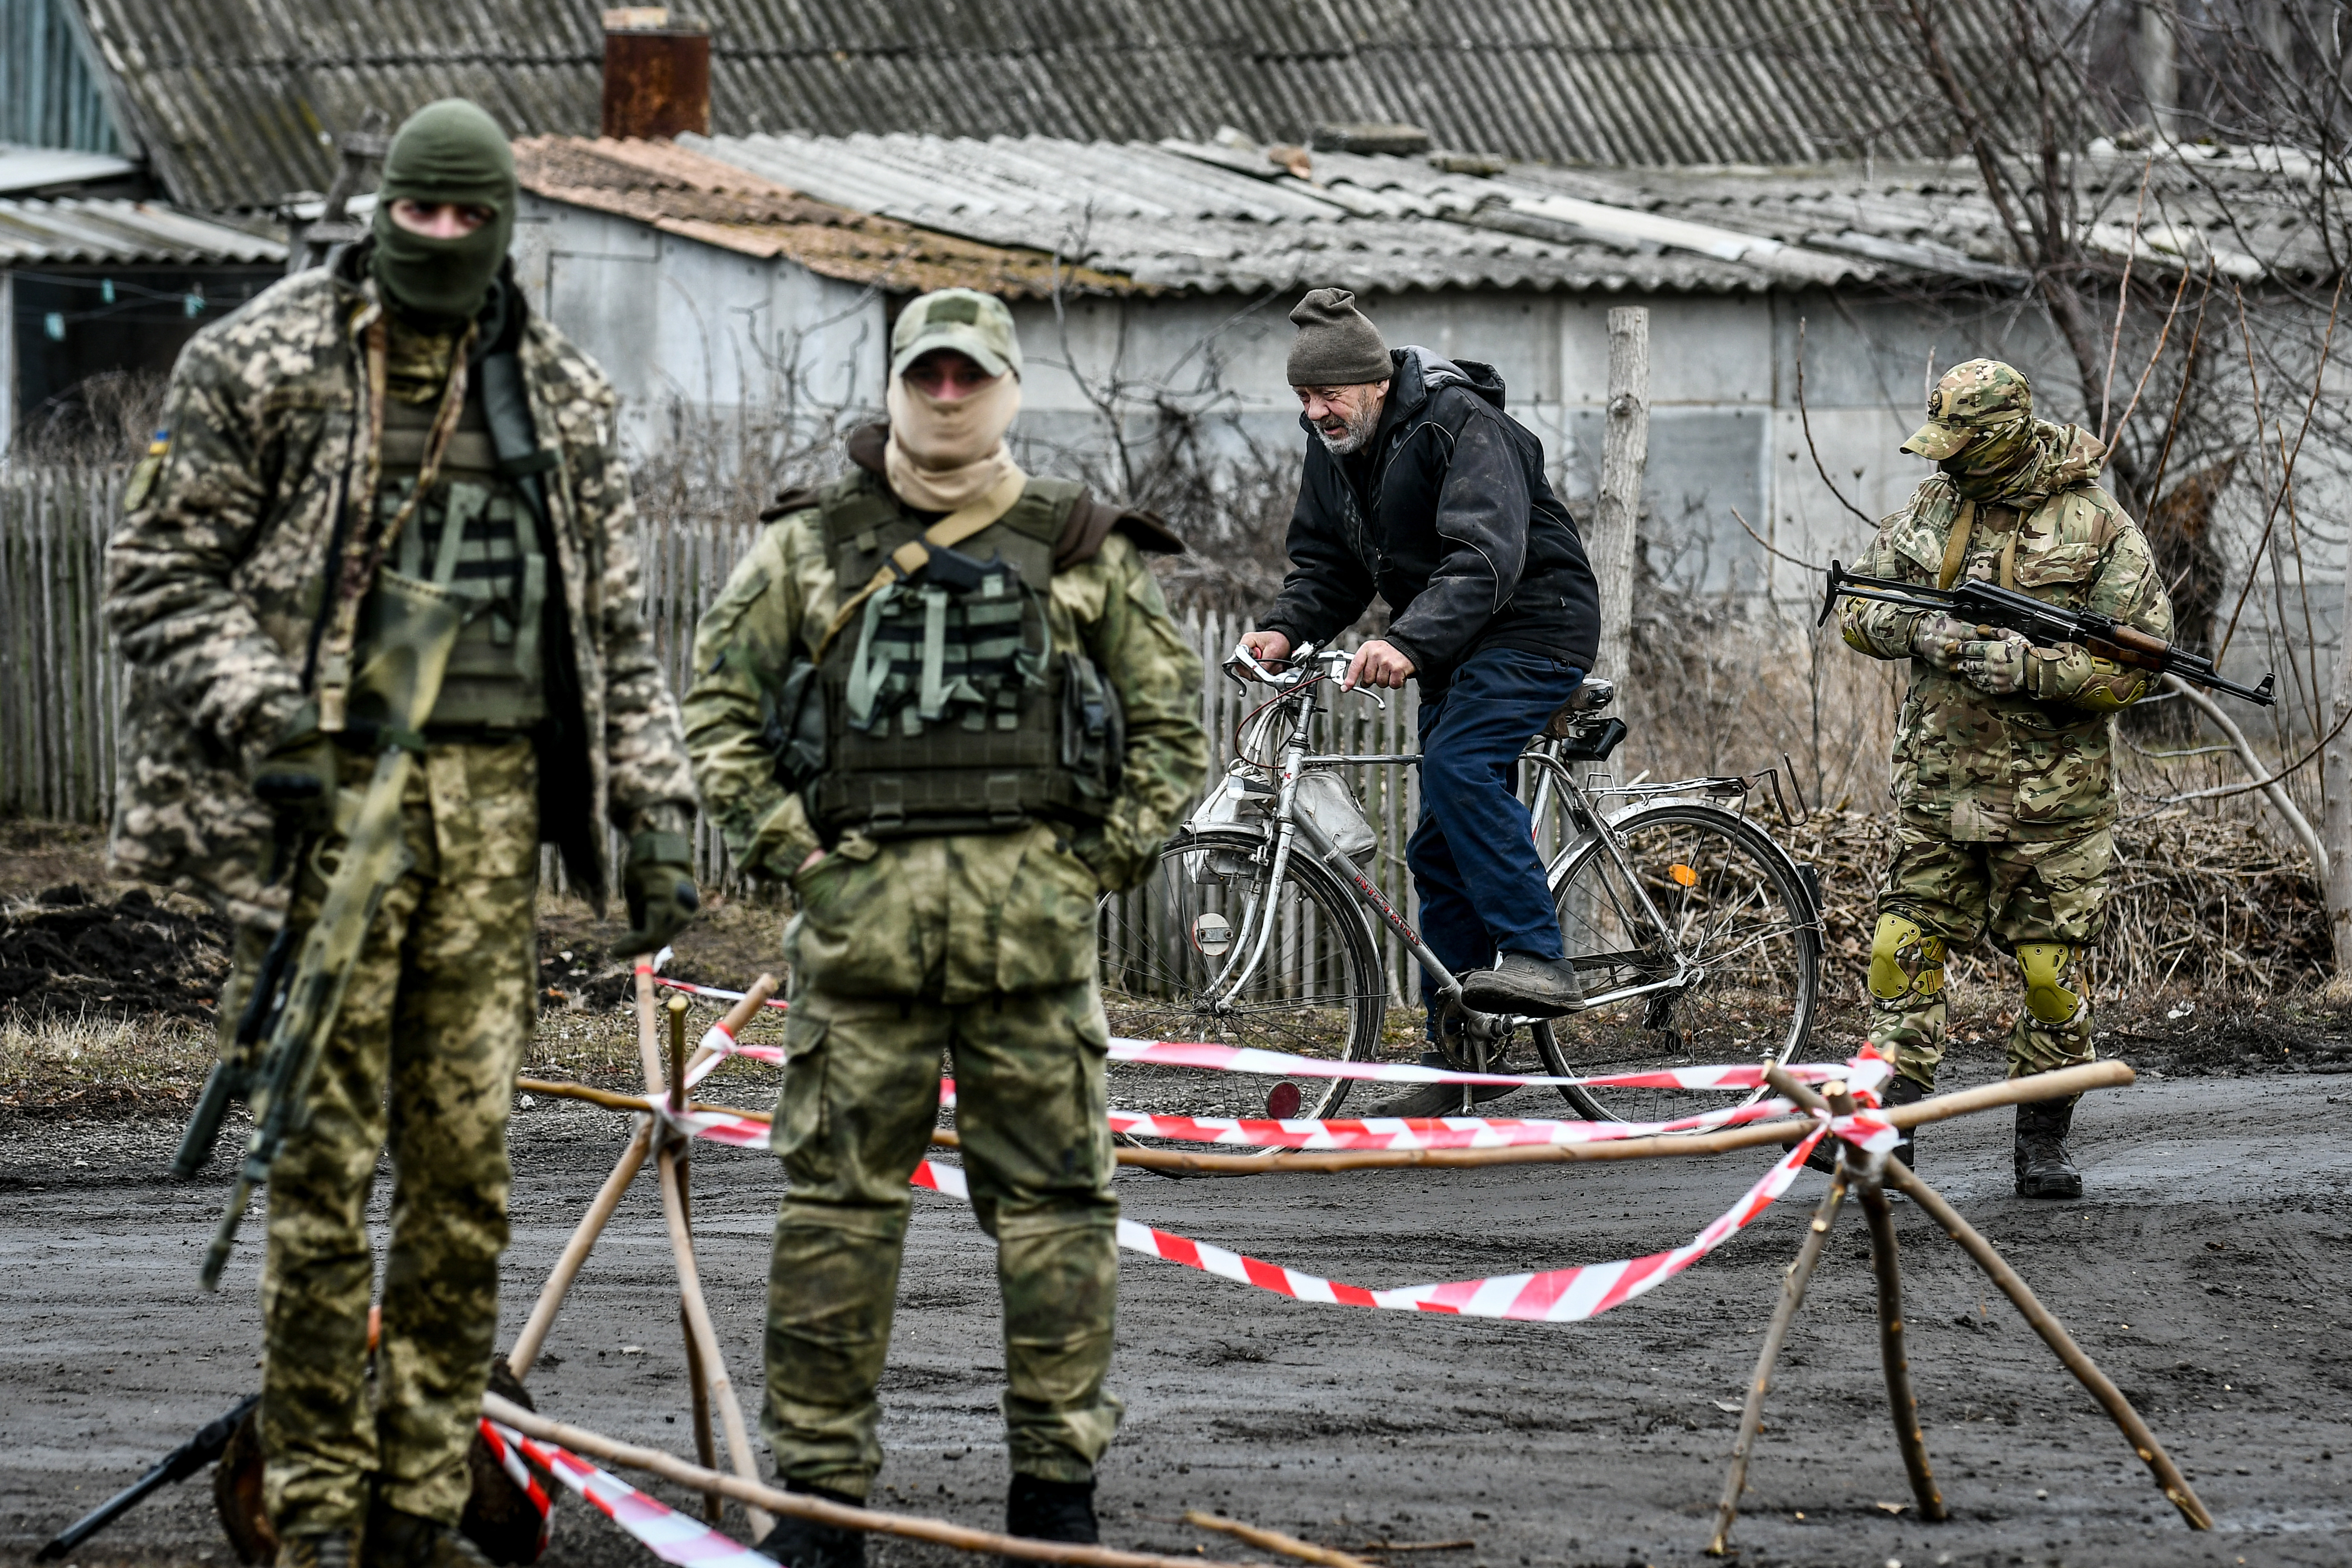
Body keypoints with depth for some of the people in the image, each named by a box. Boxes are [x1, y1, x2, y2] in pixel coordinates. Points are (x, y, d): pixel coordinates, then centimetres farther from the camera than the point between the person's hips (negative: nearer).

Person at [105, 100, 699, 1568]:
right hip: (325, 789, -4)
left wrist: (657, 809, 10)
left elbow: (616, 630, 17)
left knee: (468, 1166, 3)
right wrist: (258, 714, -13)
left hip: (495, 801, 4)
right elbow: (160, 572, 1)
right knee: (327, 1159, -5)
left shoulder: (565, 399, 13)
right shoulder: (258, 364, 1)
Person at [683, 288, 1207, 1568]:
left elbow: (1171, 721, 13)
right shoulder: (809, 546, 9)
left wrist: (1100, 860, 3)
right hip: (859, 903, 0)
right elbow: (717, 697, 10)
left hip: (1033, 915, 0)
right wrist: (781, 843, 0)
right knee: (839, 1198, 0)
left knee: (1054, 1197, 1)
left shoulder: (1082, 551, 10)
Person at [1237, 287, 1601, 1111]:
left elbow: (1487, 557, -34)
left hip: (1534, 624, -9)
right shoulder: (1335, 448, 3)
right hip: (1454, 647, 9)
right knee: (1440, 853, 5)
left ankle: (1536, 957, -31)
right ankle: (1457, 1060, 9)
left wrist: (1409, 643, -47)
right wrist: (1284, 630, -14)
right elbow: (1326, 564, 8)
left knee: (1458, 765, -32)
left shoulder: (1462, 426, -23)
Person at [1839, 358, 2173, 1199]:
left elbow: (2133, 666, -11)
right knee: (1904, 949, -2)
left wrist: (2026, 666, -23)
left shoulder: (2096, 526, -8)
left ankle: (2043, 1144, 14)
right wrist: (1920, 631, -12)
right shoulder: (1933, 507, 6)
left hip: (2052, 797, -4)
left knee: (2052, 973, 2)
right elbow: (1858, 610, 10)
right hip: (1939, 785, 4)